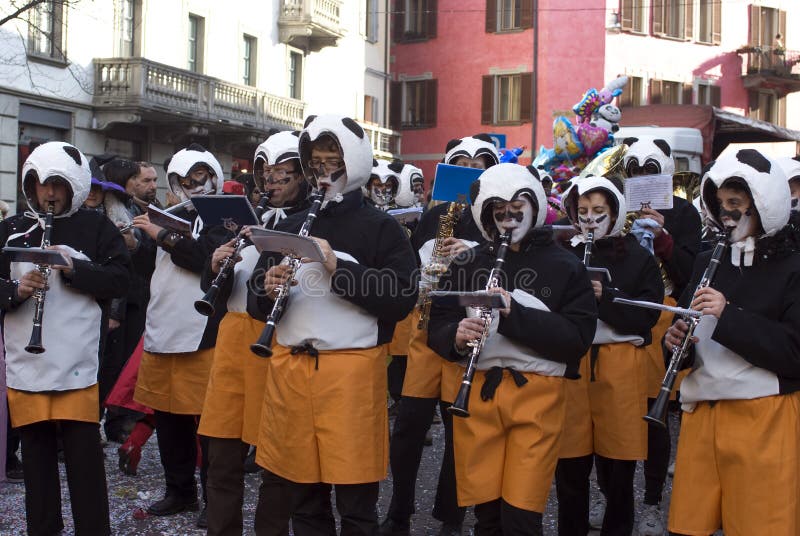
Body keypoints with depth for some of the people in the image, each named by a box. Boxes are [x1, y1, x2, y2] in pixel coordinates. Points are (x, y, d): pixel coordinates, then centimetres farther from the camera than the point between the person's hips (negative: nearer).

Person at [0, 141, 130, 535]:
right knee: (36, 452, 11)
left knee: (84, 452, 0)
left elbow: (121, 280, -3)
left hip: (78, 362, -3)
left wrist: (74, 268, -16)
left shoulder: (96, 227, 3)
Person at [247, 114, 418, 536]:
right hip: (289, 368, 4)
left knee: (355, 501, 4)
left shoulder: (381, 228, 0)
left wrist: (338, 267, -20)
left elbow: (402, 300, -12)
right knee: (301, 492, 12)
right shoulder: (290, 226, 12)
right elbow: (256, 304, 12)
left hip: (351, 370, -4)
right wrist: (269, 291, -11)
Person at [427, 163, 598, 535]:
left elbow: (579, 337, -7)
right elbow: (437, 327, 8)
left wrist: (514, 313, -19)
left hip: (536, 396, -2)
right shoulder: (467, 263, 9)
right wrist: (456, 337, -16)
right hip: (477, 393, 2)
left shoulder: (565, 266, 2)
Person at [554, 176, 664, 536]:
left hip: (621, 365, -1)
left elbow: (647, 316, -5)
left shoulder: (638, 258, 4)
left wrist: (604, 298, -19)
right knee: (570, 465, 4)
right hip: (571, 362, 1)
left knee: (616, 467, 4)